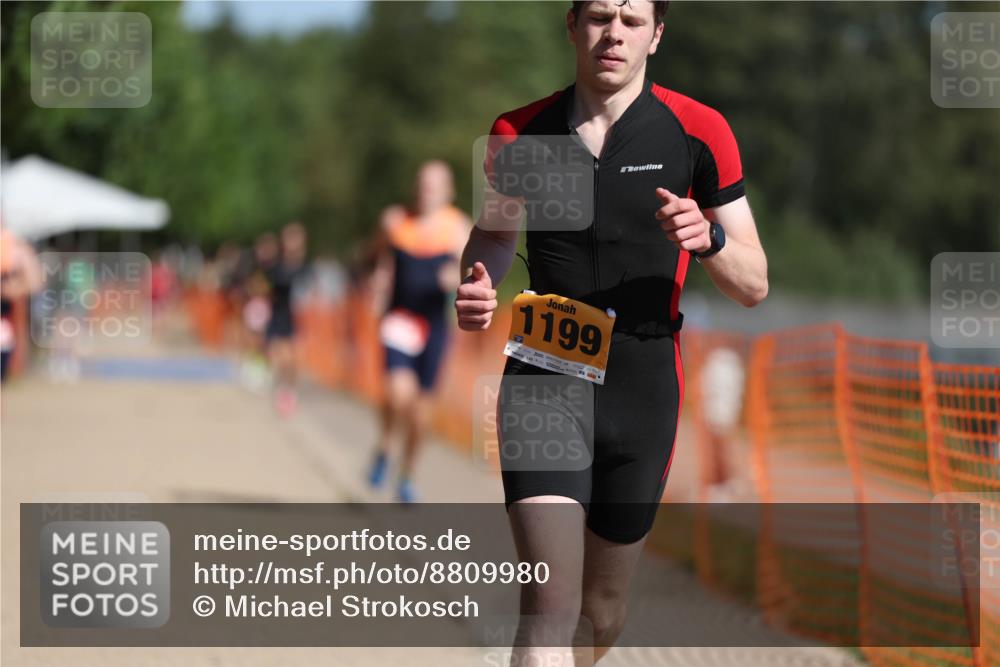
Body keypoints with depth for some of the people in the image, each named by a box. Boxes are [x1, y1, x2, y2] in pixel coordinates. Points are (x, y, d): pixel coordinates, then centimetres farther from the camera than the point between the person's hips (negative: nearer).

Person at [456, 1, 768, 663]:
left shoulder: (698, 131, -2)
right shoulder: (518, 134, 3)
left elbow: (754, 285, 1)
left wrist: (707, 239, -21)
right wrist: (477, 287, 0)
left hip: (643, 385, 1)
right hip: (542, 380, -1)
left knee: (602, 606, 13)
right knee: (552, 601, -18)